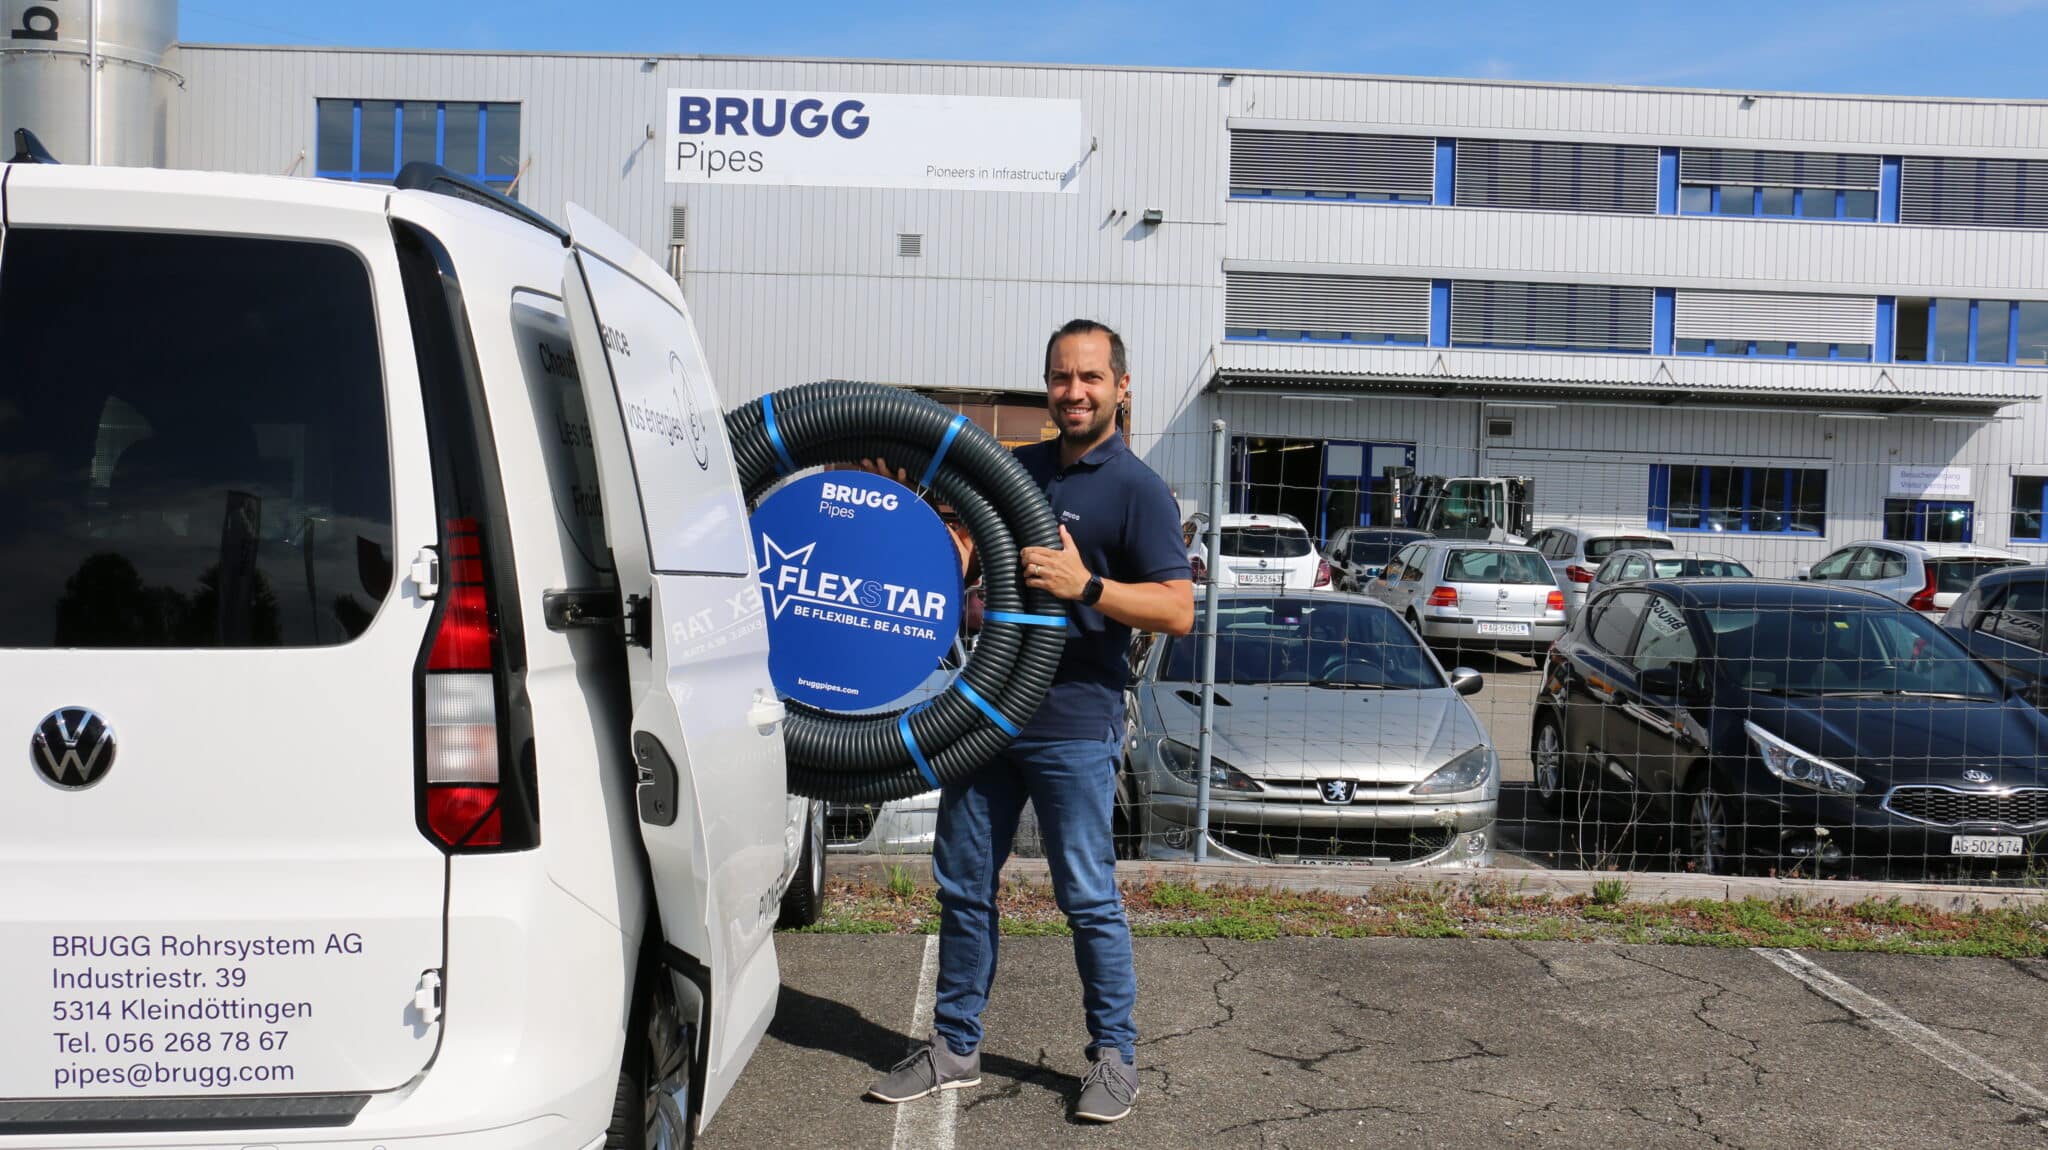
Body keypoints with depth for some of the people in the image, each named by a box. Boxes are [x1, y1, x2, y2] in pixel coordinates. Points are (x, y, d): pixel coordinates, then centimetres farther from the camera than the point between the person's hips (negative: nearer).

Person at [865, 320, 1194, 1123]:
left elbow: (1178, 610, -13)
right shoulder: (1016, 469, 13)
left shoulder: (1137, 489, -7)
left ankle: (1114, 1055, 17)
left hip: (1074, 725, -6)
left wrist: (1085, 585, -24)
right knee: (963, 885, 11)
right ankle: (954, 1048, 24)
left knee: (1088, 898, 1)